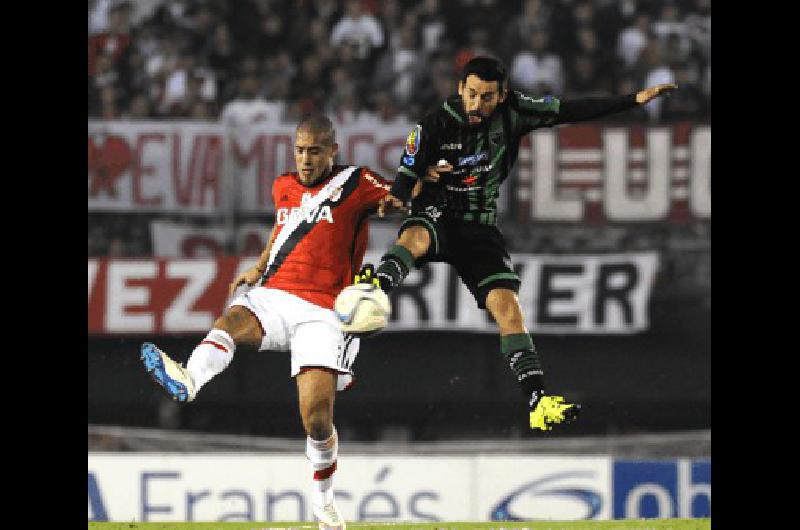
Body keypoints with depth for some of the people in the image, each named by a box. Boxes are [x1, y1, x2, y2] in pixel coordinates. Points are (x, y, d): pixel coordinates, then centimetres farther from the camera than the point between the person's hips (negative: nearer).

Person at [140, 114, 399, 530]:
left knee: (317, 417, -12)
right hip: (272, 297, 3)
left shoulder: (355, 183, 4)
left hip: (321, 311, -3)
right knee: (233, 319, -34)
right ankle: (188, 380, -65)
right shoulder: (284, 188, 20)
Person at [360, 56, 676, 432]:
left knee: (507, 306, -11)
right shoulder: (435, 126, -12)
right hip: (434, 217, -3)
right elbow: (404, 179, -12)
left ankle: (537, 400, -14)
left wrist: (636, 100, 0)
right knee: (415, 237, -40)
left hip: (480, 228, 3)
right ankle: (375, 291, -65)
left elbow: (570, 111, 2)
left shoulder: (512, 113, -3)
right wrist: (396, 197, -37)